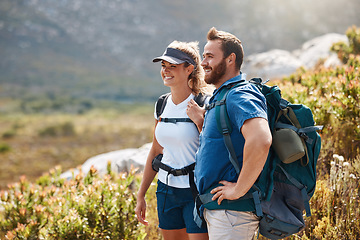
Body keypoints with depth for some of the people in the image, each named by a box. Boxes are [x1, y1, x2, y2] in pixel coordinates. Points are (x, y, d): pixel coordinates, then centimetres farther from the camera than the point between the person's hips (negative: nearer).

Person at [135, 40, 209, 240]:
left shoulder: (202, 106, -12)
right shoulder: (162, 105, 6)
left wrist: (199, 121, -24)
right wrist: (140, 195, 15)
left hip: (196, 192, -6)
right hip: (166, 190, 6)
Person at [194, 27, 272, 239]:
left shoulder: (240, 96, -18)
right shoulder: (220, 97, 16)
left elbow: (261, 140, -35)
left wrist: (239, 190, -28)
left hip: (233, 211, -10)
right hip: (216, 209, 10)